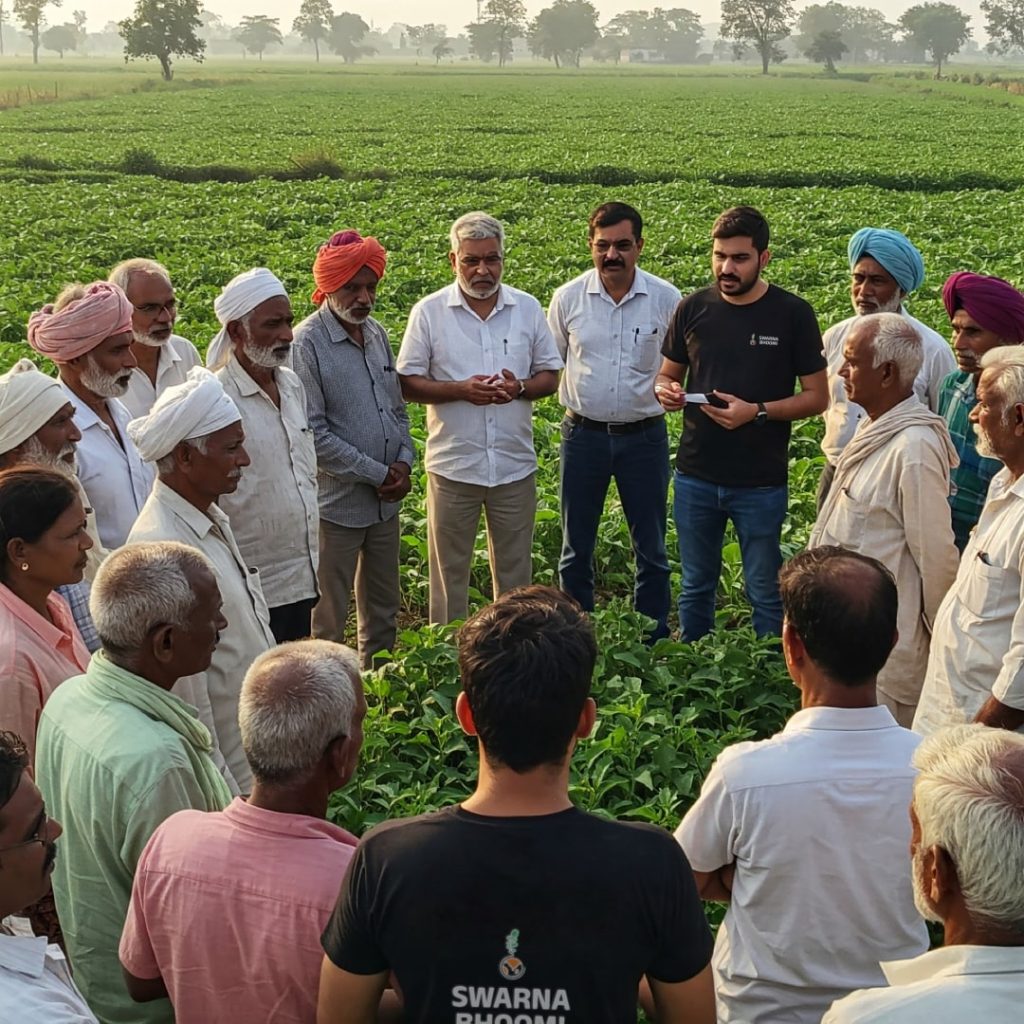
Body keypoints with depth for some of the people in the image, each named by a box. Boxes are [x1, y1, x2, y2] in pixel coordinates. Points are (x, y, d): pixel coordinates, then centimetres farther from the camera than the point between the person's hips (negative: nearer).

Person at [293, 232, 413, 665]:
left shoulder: (377, 333, 7)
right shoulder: (307, 344, -15)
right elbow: (313, 434, -19)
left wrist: (404, 461, -3)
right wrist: (377, 473, -15)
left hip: (386, 500, 7)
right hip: (336, 503, -7)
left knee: (383, 608, 19)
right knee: (327, 616, 5)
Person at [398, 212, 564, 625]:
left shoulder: (528, 308, 3)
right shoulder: (429, 312, -4)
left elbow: (550, 376, 8)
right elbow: (406, 384, -3)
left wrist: (520, 388, -15)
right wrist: (461, 390, -19)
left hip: (515, 464, 2)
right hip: (453, 465, -2)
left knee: (515, 572, 13)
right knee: (449, 571, 9)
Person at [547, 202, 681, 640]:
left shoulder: (667, 299, -6)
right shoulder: (568, 298, -3)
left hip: (644, 435, -1)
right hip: (583, 434, 1)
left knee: (650, 550, 10)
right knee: (575, 550, 11)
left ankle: (654, 641, 22)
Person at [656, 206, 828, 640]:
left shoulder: (792, 314, -6)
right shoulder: (693, 308, 2)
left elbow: (817, 397, -3)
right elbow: (667, 374, 14)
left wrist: (757, 412, -19)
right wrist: (665, 391, -11)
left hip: (761, 482, -3)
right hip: (696, 476, 3)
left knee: (765, 592, 8)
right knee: (695, 586, 15)